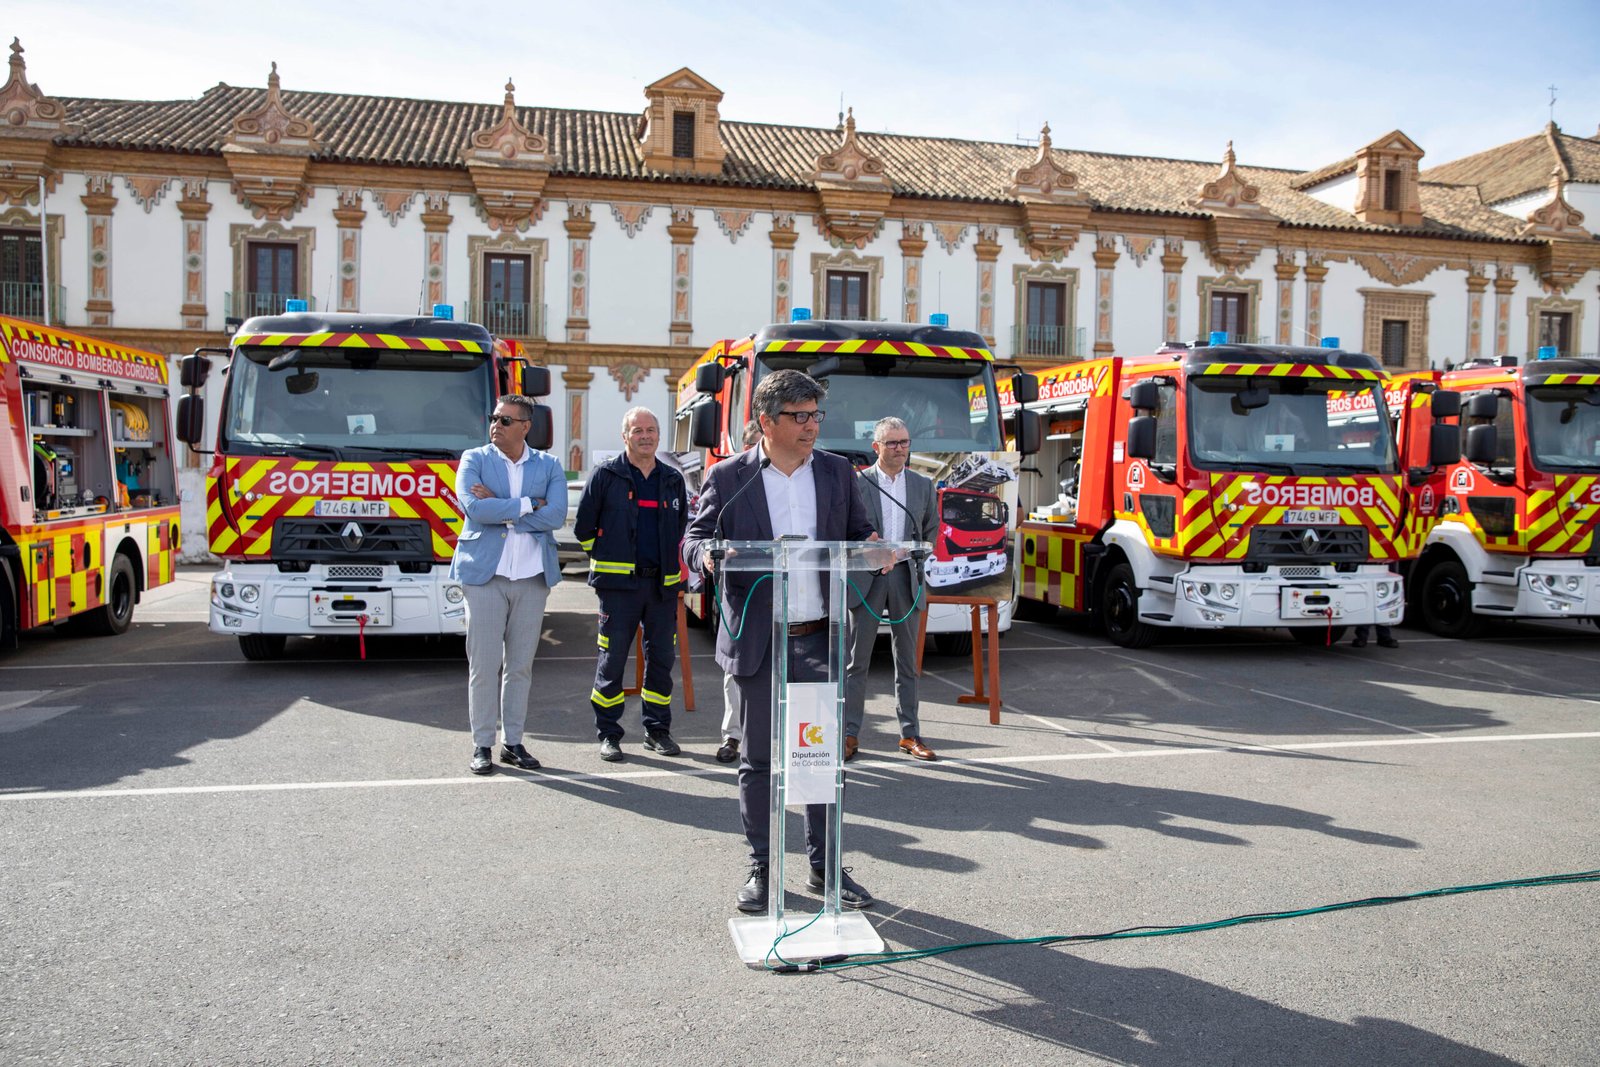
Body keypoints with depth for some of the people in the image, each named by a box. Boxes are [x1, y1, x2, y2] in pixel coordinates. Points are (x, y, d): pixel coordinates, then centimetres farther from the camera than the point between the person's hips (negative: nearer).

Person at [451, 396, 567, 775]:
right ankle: (482, 744, 11)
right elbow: (475, 507, -14)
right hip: (484, 573, -2)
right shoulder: (474, 459, 4)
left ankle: (513, 742, 17)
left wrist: (499, 508, -10)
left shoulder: (549, 466, 7)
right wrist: (527, 506, -10)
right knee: (484, 663, 0)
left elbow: (555, 516, -9)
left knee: (521, 663, 8)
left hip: (532, 576, 2)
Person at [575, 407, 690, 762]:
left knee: (661, 658, 7)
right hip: (618, 583, -4)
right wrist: (605, 559, 6)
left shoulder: (673, 479, 12)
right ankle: (608, 733, 10)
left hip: (662, 583, 4)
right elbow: (583, 526, 4)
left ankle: (658, 729, 19)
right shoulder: (606, 475, 0)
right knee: (612, 659, 0)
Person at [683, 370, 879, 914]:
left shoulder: (838, 472, 8)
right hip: (757, 642, -2)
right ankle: (760, 869, 22)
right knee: (758, 760, 8)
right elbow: (695, 537, 0)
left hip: (821, 639, 2)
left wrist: (873, 549, -11)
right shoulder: (728, 477, -1)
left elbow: (857, 534, 12)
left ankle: (824, 868, 23)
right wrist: (707, 555, -23)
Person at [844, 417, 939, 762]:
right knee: (857, 660, 1)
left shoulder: (922, 485, 11)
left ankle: (909, 735, 15)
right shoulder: (856, 482, 0)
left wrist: (918, 561, 5)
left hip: (906, 578, 3)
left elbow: (931, 529, 17)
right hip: (866, 578, -3)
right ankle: (849, 735, 7)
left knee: (907, 660, 8)